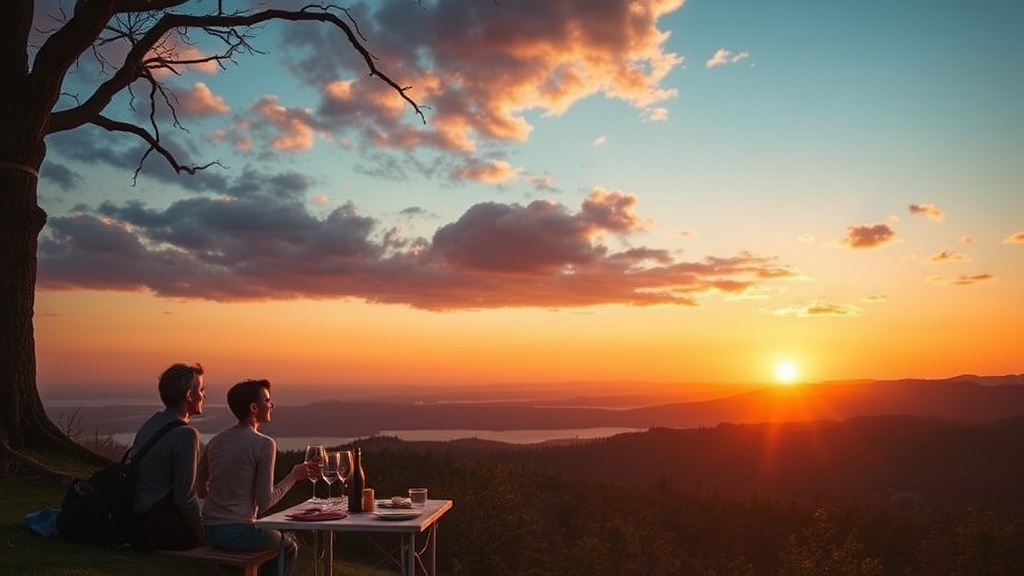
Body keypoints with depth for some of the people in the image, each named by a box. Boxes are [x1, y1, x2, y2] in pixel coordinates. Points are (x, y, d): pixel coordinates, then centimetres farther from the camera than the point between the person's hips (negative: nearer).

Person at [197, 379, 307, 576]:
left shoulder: (216, 440, 6)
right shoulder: (264, 444, -13)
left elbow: (199, 488, 11)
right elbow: (264, 502, -13)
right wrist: (294, 476, -1)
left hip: (209, 531, 7)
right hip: (237, 533, -7)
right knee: (288, 545, 23)